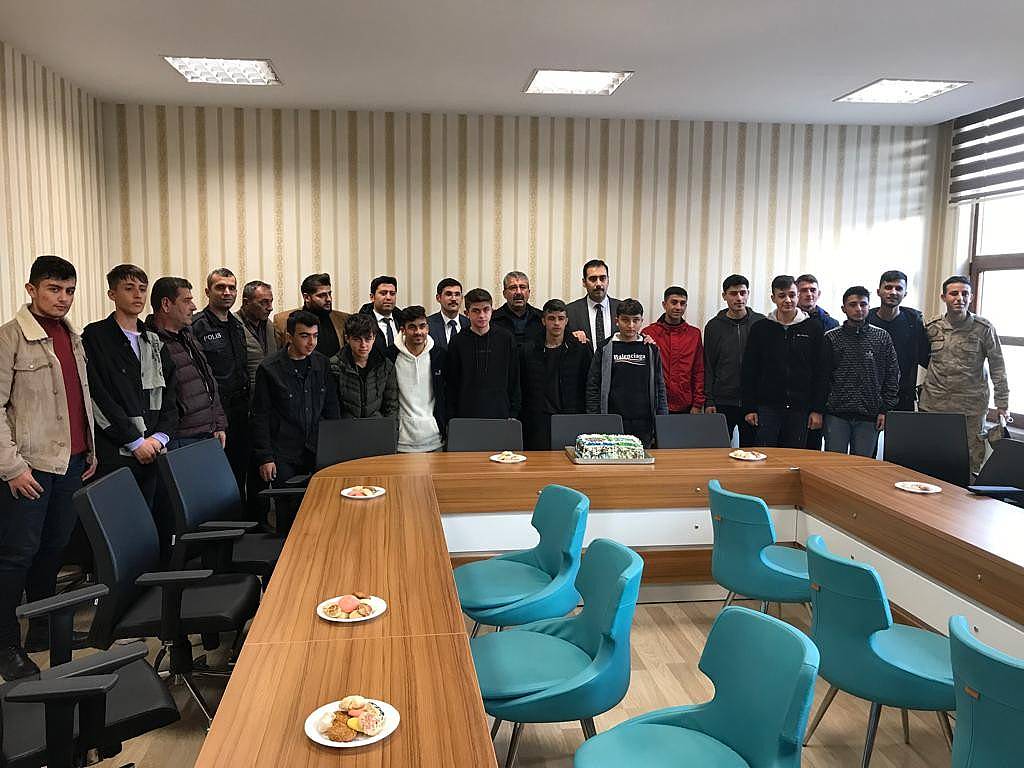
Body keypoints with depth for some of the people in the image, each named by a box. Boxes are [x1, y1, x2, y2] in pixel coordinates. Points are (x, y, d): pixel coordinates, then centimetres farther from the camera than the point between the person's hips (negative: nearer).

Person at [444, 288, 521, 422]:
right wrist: (450, 420, 0)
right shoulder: (457, 343, 2)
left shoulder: (506, 339, 4)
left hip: (500, 415, 1)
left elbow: (514, 381, 8)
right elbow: (450, 385, 4)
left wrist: (513, 415, 4)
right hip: (466, 415, 0)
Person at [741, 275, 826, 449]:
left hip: (800, 408, 0)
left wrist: (817, 410, -1)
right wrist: (749, 408, -1)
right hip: (767, 406, 0)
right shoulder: (760, 328, 3)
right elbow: (749, 371, 4)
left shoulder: (813, 328, 3)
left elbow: (820, 372, 3)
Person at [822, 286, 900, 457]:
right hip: (836, 414, -1)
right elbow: (822, 377, 4)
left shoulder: (882, 338, 7)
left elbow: (892, 377, 8)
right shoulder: (831, 338, 4)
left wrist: (886, 410, 1)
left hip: (869, 416, 1)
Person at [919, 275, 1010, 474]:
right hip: (933, 404, 2)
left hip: (971, 407, -2)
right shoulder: (932, 327, 5)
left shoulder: (983, 328, -2)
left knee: (972, 462, -1)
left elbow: (997, 367, 0)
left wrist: (1002, 403, -2)